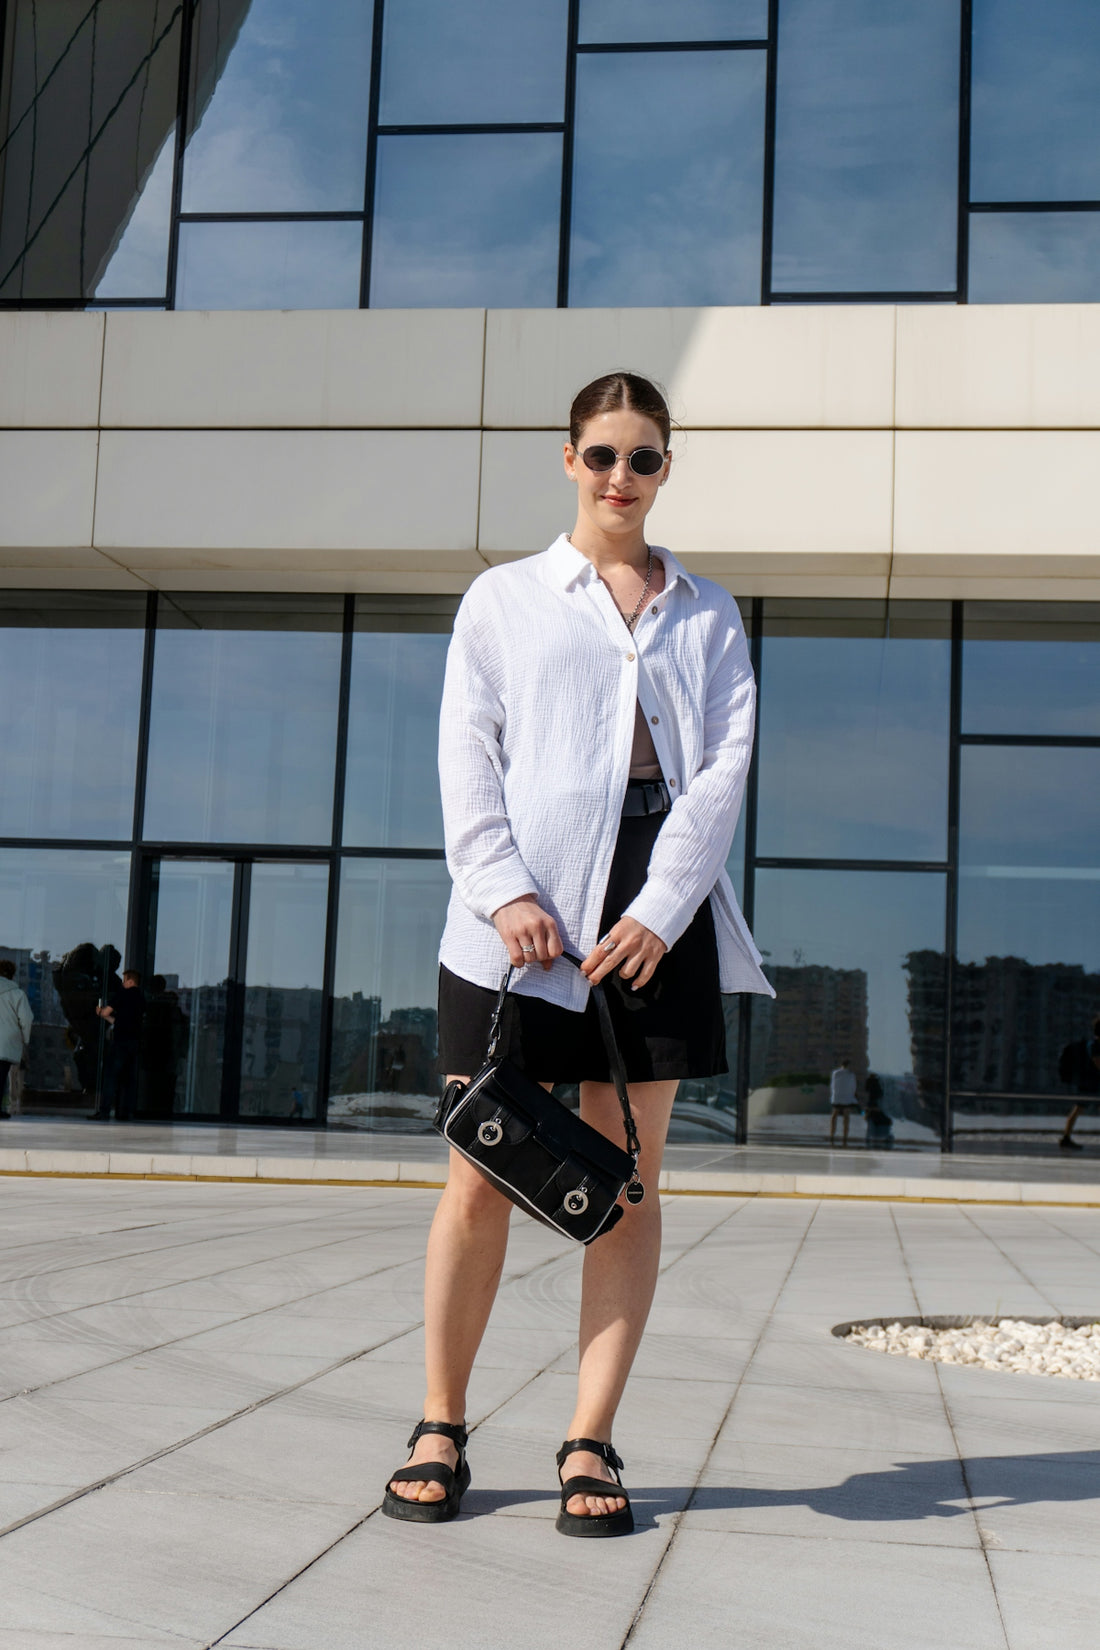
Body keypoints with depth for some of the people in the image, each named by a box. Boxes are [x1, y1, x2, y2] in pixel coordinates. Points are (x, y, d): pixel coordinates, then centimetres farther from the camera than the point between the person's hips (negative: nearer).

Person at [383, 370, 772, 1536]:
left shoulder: (708, 617, 16)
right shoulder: (502, 598, 14)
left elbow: (724, 765, 4)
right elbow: (467, 758, 4)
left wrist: (659, 909, -10)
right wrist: (504, 891, -11)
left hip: (657, 912, 2)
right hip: (517, 916, -1)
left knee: (628, 1182, 2)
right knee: (480, 1181, -2)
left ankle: (590, 1446, 10)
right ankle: (441, 1428, 14)